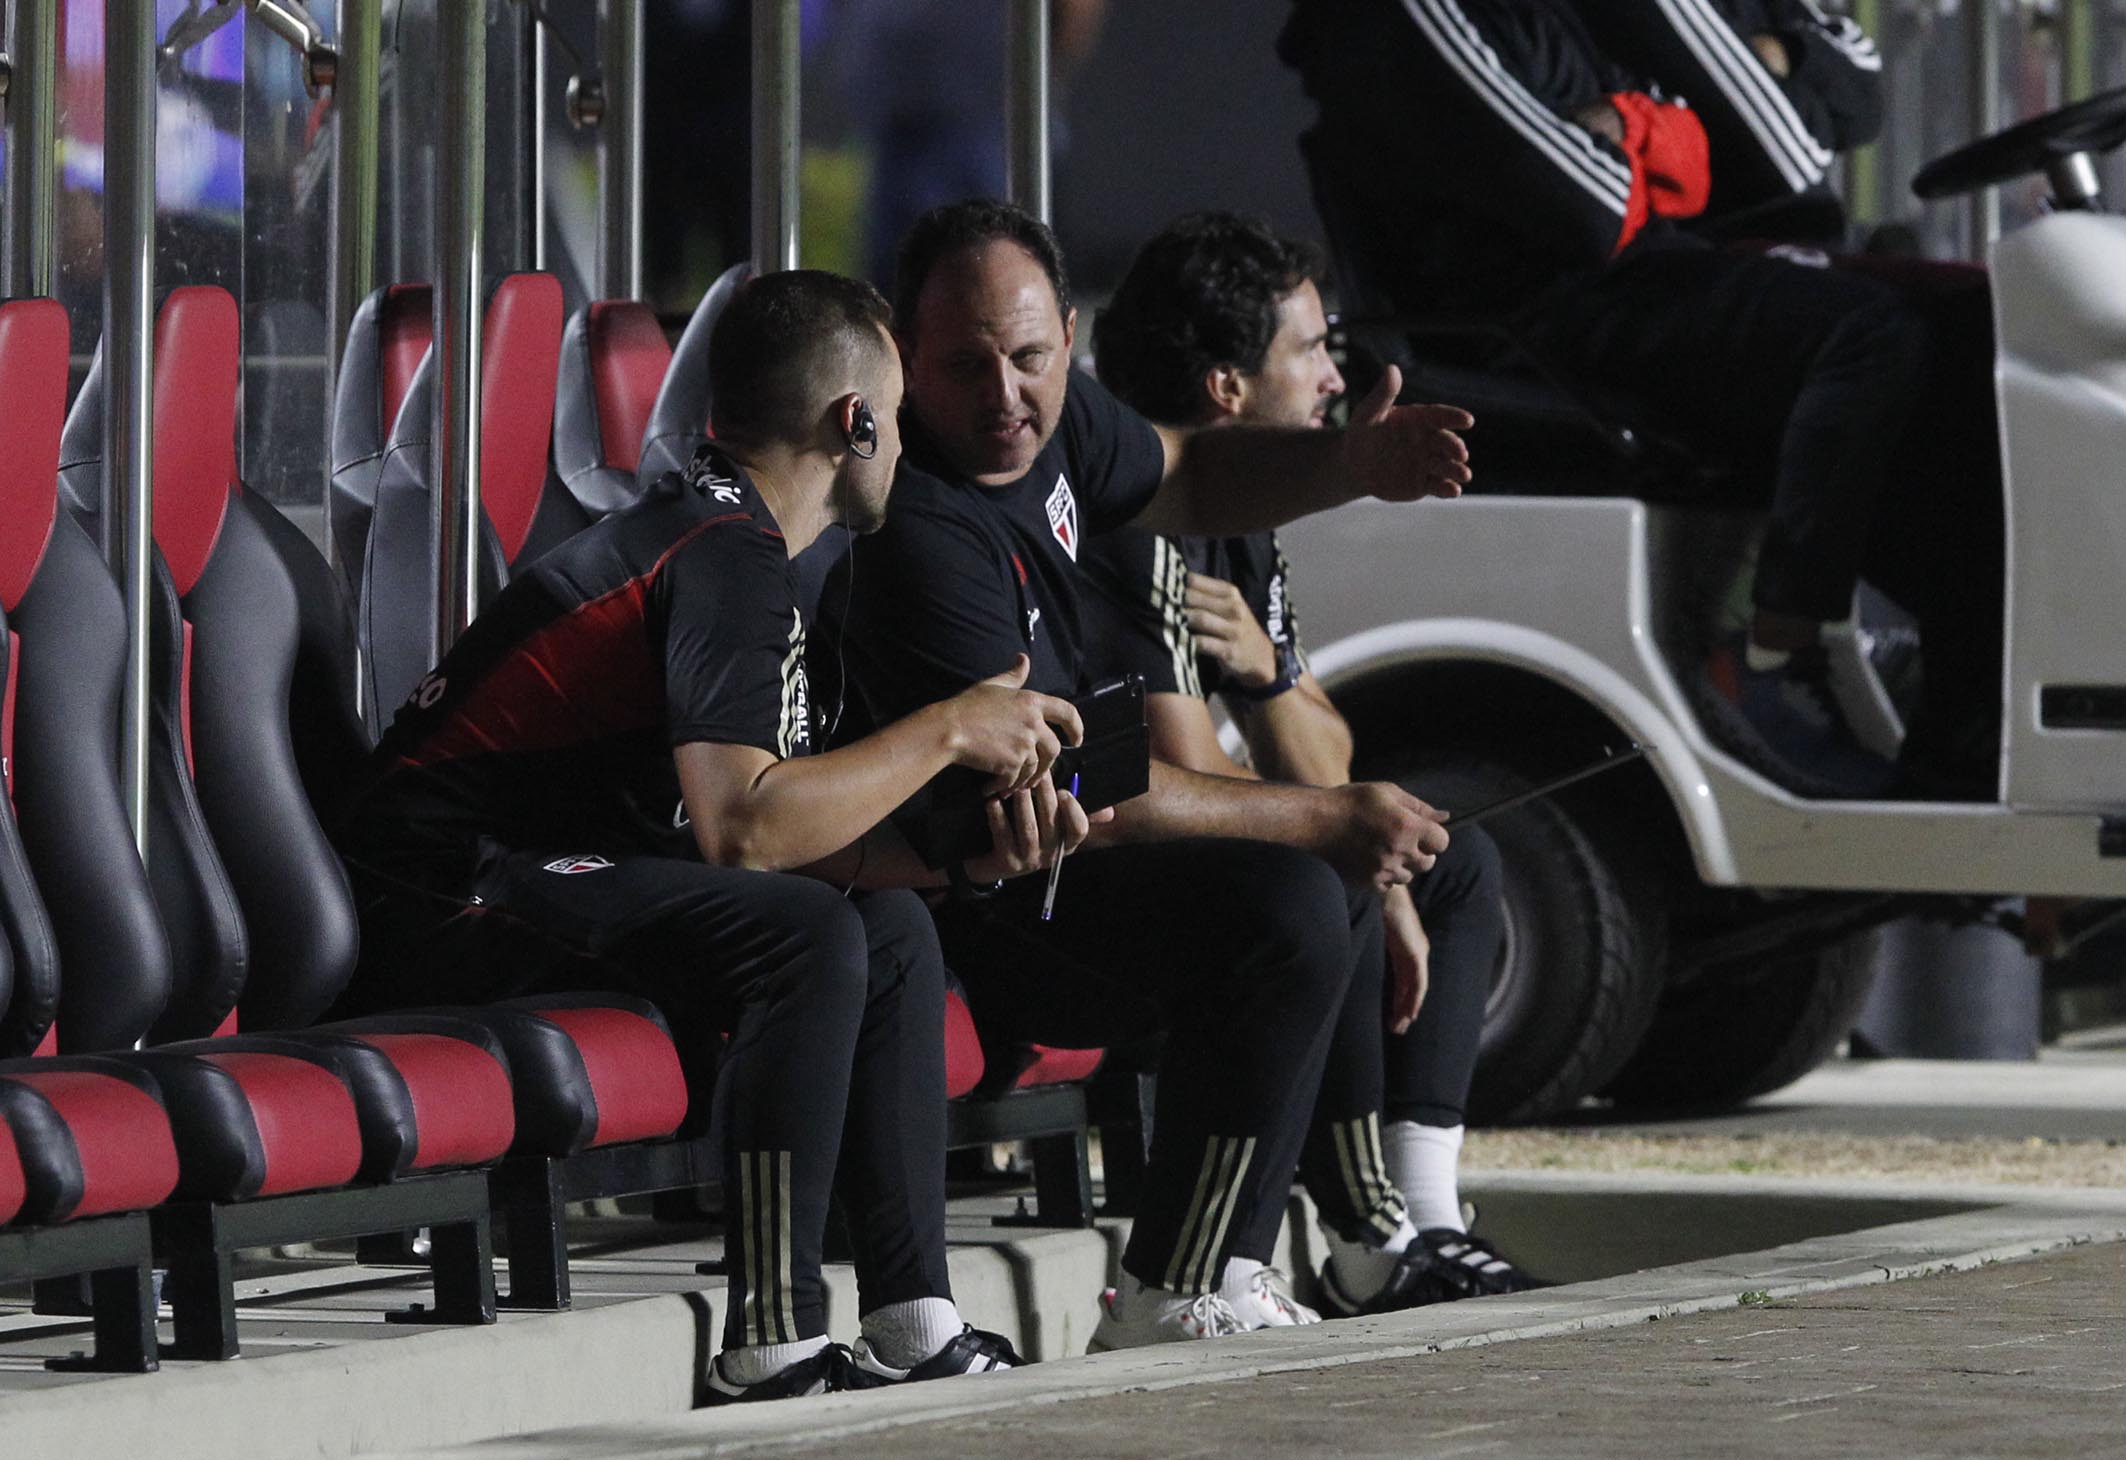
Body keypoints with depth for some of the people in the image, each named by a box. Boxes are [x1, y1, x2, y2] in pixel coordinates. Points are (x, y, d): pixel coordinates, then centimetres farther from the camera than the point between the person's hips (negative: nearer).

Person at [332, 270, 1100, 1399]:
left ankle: (912, 1327, 3)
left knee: (891, 927, 8)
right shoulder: (727, 554, -16)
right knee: (807, 937, -27)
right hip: (446, 902, -11)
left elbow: (797, 838, 13)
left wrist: (964, 851, -3)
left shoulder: (719, 534, 17)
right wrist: (948, 731, -17)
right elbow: (740, 826, -28)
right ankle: (770, 1350, -25)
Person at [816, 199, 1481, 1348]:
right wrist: (1325, 821, -24)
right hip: (944, 917, -11)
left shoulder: (1050, 414, 0)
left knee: (1360, 868, 23)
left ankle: (1372, 1236, 28)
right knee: (1286, 906, -28)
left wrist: (1351, 468, 2)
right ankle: (1172, 1301, -23)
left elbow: (1188, 478, 23)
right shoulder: (911, 531, -29)